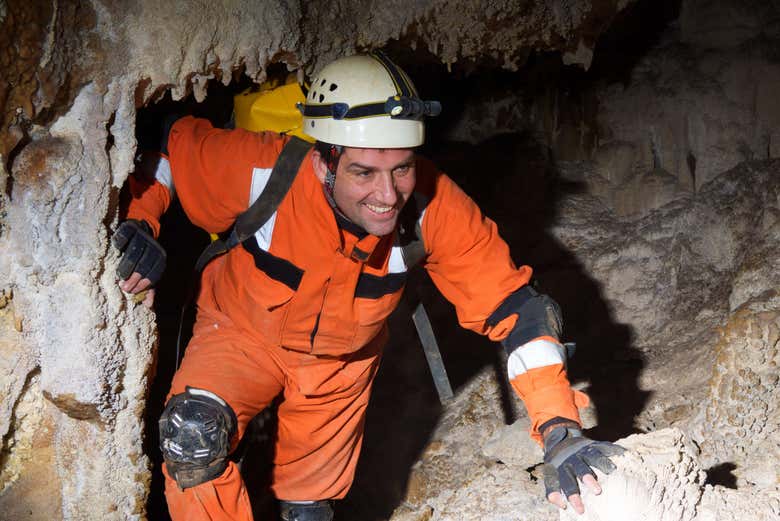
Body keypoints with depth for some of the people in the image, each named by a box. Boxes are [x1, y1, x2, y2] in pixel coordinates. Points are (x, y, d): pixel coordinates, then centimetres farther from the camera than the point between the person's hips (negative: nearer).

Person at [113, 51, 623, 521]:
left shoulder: (435, 207, -34)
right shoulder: (263, 169, -37)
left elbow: (513, 306, -30)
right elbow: (170, 148, -16)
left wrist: (560, 429, -38)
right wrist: (139, 224, -29)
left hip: (345, 357, 2)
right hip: (243, 332, -2)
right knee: (192, 437, -30)